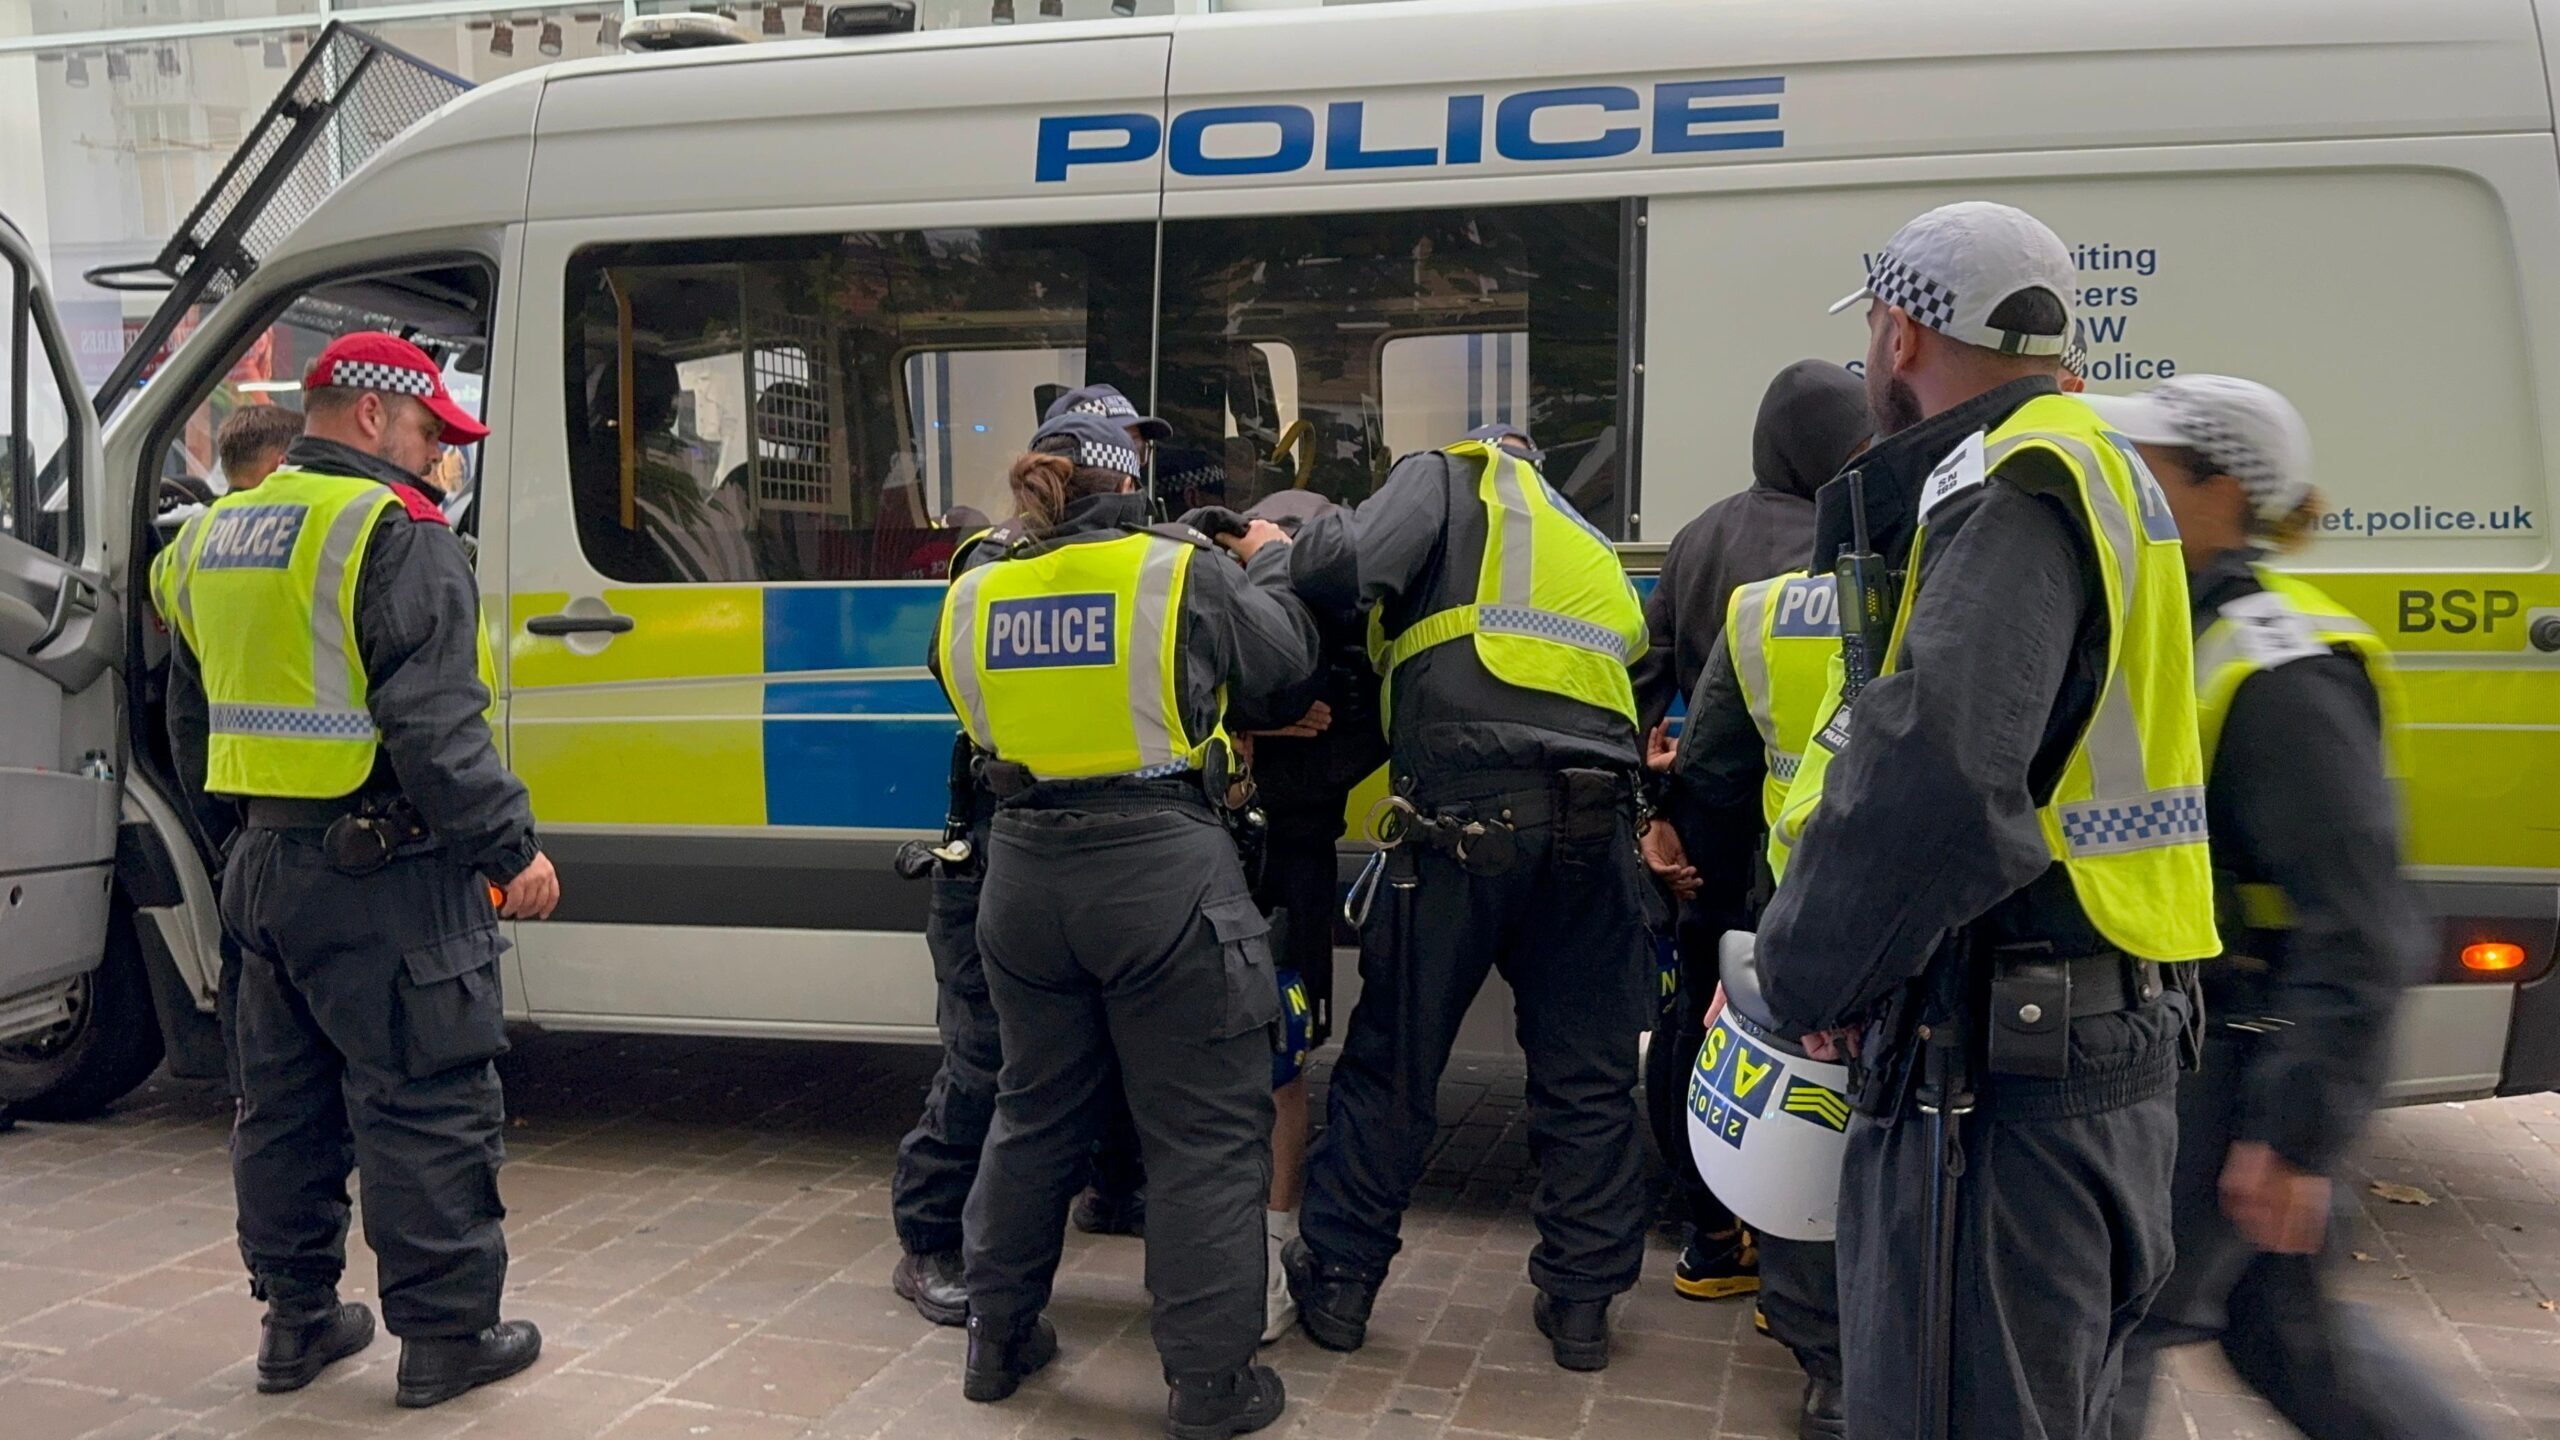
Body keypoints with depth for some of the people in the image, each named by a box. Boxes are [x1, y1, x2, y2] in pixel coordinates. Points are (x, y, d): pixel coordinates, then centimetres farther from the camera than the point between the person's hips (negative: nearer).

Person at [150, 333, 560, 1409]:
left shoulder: (216, 537, 15)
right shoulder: (394, 534, -14)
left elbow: (191, 723, 23)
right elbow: (434, 727, -22)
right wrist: (512, 846, -16)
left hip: (264, 868, 9)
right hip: (384, 877, -9)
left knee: (285, 1103, 18)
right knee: (428, 1107, 0)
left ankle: (297, 1320, 29)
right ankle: (444, 1338, 9)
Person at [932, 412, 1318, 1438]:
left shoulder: (973, 597, 5)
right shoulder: (1182, 569, -7)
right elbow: (1286, 655, 6)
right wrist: (1269, 563, 23)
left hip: (1026, 871, 5)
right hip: (1160, 867, -5)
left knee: (1035, 1110, 21)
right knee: (1207, 1134, 5)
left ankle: (998, 1338, 33)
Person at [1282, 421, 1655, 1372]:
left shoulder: (1453, 475, 12)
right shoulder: (1598, 555, 31)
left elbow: (1348, 564, -6)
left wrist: (1277, 552, 10)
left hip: (1467, 813, -5)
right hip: (1596, 817, 5)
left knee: (1393, 1059, 7)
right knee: (1588, 1072, 12)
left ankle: (1338, 1279, 19)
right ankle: (1581, 1299, 19)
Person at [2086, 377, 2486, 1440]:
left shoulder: (2283, 674, -21)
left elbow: (2358, 935, -23)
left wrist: (2298, 1134, -24)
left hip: (2234, 1063, -9)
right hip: (2169, 1043, 9)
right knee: (2281, 1327, 22)